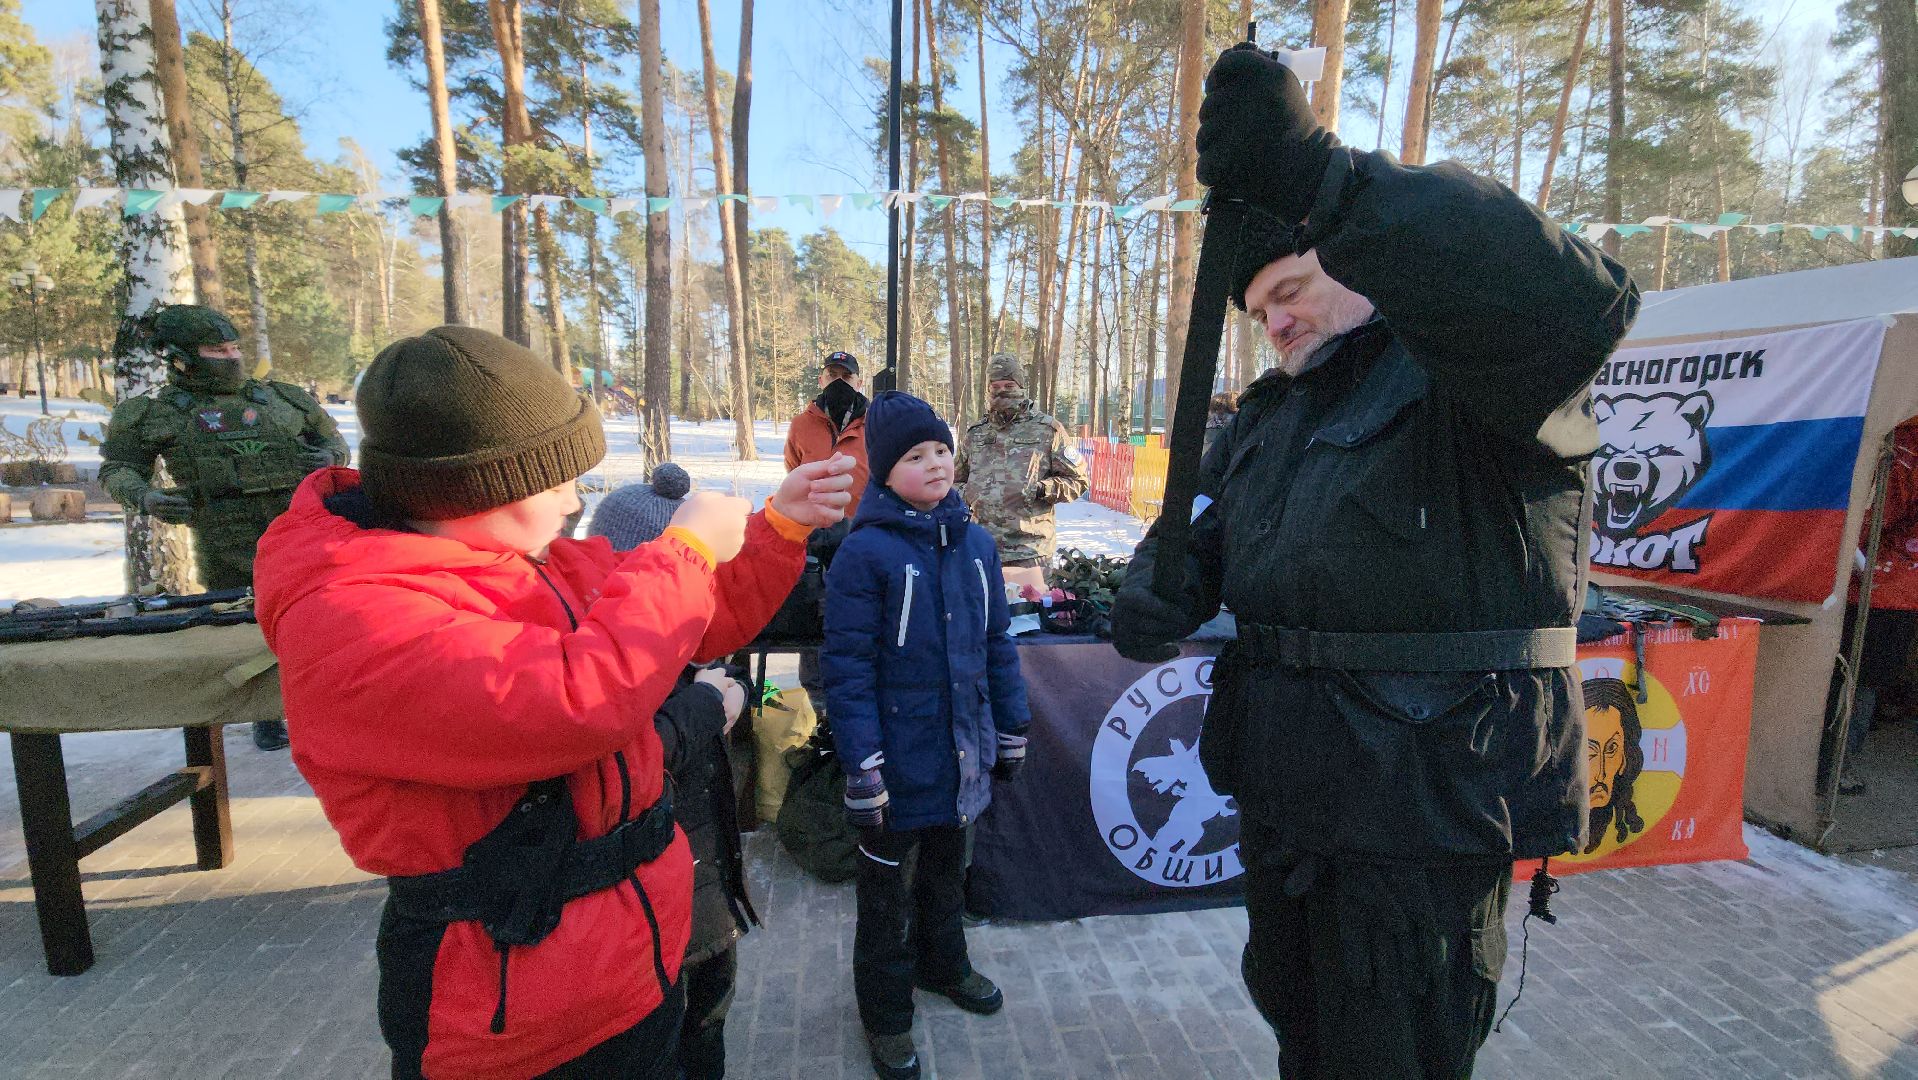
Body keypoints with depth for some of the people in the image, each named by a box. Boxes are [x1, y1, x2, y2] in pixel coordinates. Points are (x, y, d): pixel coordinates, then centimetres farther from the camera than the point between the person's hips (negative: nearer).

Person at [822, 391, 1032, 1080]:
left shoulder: (975, 543, 1)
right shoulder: (865, 551, -17)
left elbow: (996, 642, 8)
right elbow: (847, 665, -17)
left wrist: (1011, 729, 10)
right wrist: (861, 765, -18)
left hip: (962, 753, 5)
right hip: (901, 761, -5)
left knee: (947, 869, 27)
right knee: (889, 891, 14)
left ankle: (943, 964, 52)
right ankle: (885, 1016, 36)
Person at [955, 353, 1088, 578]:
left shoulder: (1047, 430, 3)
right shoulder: (976, 433, 16)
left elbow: (1078, 480, 3)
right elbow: (959, 479, 28)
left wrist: (1043, 490, -13)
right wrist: (960, 494, 6)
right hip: (982, 548, 4)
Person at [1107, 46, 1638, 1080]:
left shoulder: (1470, 368, -11)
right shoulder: (1267, 418, 13)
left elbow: (1571, 305, -33)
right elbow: (1194, 530, 14)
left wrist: (1321, 177, -39)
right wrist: (1153, 593, -10)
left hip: (1427, 801, -7)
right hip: (1283, 792, 8)